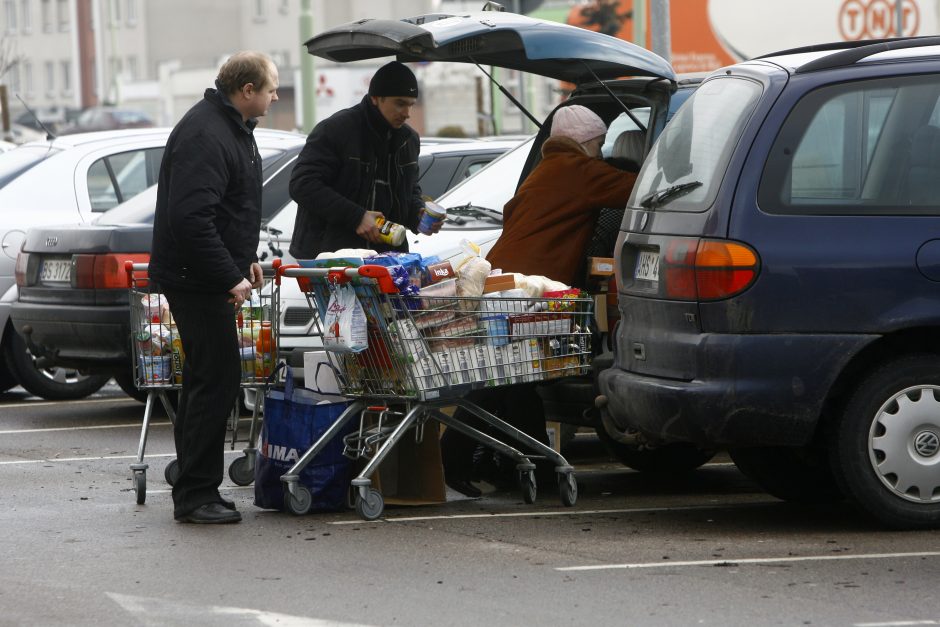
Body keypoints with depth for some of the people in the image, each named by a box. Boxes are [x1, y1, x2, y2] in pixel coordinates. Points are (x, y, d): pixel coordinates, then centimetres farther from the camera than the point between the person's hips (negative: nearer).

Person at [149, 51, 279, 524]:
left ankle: (193, 489, 21)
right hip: (196, 280, -11)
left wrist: (246, 258, 21)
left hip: (206, 278, 11)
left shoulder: (233, 128, 15)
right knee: (216, 381, -10)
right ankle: (196, 494, -7)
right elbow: (191, 219, -28)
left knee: (205, 380, 14)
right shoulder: (204, 137, -20)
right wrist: (231, 277, -24)